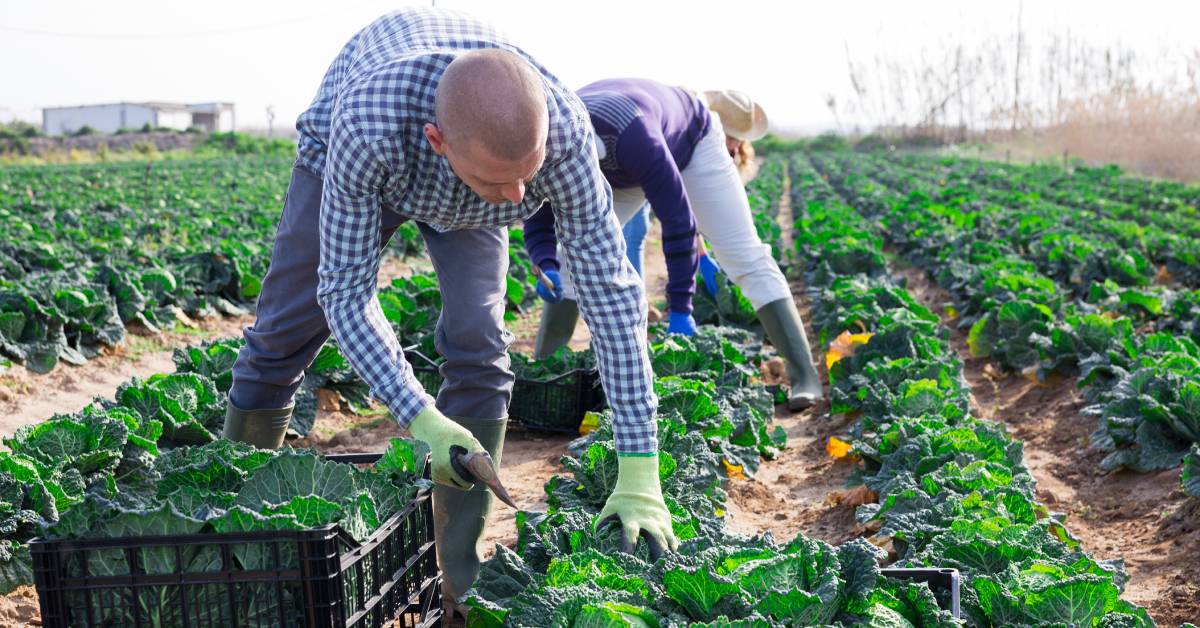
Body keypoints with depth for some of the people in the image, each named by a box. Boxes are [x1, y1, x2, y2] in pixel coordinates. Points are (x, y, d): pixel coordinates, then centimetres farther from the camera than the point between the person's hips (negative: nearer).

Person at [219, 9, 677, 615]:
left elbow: (610, 290, -36)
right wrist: (420, 420, -45)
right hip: (348, 158, -1)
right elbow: (346, 292, -36)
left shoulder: (561, 127, -42)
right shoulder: (367, 125, -47)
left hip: (465, 203, 1)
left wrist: (639, 470, -38)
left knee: (476, 344, -16)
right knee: (282, 337, 2)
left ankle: (461, 581, -4)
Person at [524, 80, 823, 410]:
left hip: (691, 142, -6)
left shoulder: (629, 136, -46)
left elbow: (677, 217, -42)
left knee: (743, 252, -14)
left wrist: (679, 309, -40)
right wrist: (547, 268, -43)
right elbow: (538, 224, -20)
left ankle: (803, 375, -12)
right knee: (575, 250, -6)